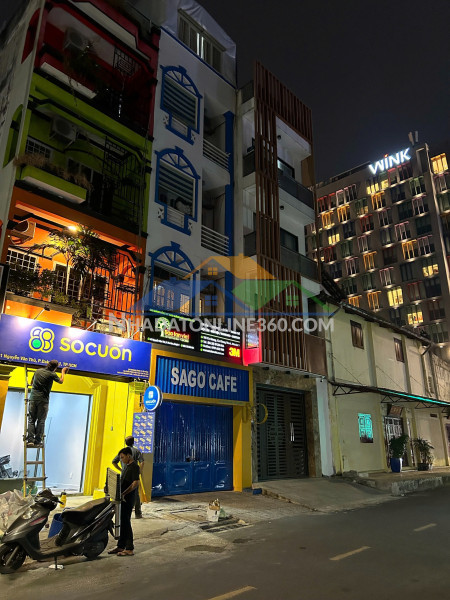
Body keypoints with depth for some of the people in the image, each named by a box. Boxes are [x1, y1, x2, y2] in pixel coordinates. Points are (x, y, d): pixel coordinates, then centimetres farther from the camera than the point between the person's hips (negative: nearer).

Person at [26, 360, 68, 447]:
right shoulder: (52, 374, -4)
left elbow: (32, 383, 21)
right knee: (41, 421, 3)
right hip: (43, 400, -3)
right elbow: (61, 381, 13)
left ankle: (30, 440, -1)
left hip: (33, 398, 4)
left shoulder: (38, 371, 9)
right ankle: (37, 442, 3)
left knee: (31, 420, 7)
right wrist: (63, 372, 27)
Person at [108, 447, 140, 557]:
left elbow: (136, 483, -23)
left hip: (128, 498, -9)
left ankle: (129, 549, 5)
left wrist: (124, 493, -27)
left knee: (126, 522, -4)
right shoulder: (126, 466, 14)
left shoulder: (134, 467, -15)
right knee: (122, 522, 15)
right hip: (122, 498, 9)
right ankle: (120, 546, 25)